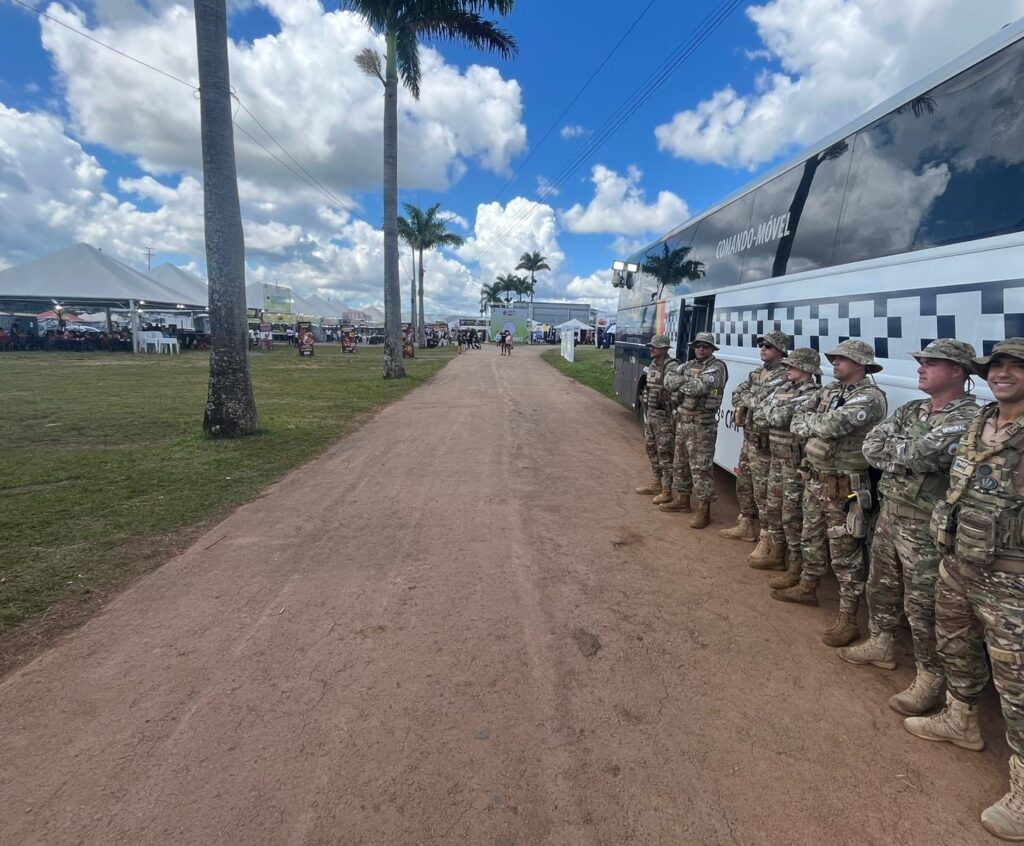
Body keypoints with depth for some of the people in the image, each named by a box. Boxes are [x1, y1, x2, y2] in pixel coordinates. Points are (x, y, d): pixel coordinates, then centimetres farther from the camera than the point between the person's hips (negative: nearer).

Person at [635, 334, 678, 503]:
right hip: (651, 413, 10)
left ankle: (667, 492, 3)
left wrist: (673, 419, -23)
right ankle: (655, 484, 32)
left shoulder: (671, 367, -17)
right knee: (651, 449, 18)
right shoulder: (653, 365, 12)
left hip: (663, 416, -10)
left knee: (665, 453, -4)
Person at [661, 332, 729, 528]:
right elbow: (669, 379, 2)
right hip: (682, 421, 8)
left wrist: (681, 383, -8)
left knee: (700, 467, -6)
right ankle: (681, 499, 32)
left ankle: (704, 510, 0)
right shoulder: (689, 365, 14)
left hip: (702, 425, -8)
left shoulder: (717, 367, -10)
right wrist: (688, 380, -14)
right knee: (679, 462, 17)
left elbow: (700, 386, -24)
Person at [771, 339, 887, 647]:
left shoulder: (870, 397, -18)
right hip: (814, 478, 8)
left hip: (843, 486, -8)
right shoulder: (830, 390, 9)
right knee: (811, 538, 22)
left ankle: (848, 618, 11)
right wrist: (816, 426, -15)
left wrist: (810, 421, -10)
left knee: (845, 553, 0)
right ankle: (807, 588, 41)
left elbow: (830, 425, -30)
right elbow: (796, 421, 5)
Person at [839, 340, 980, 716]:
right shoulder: (910, 410, 7)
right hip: (890, 512, 8)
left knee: (924, 605, 3)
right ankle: (881, 644, 39)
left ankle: (932, 678, 19)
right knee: (880, 586, 20)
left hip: (926, 525, -8)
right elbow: (870, 447, -2)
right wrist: (908, 455, -18)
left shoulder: (968, 418, -17)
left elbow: (922, 455, -30)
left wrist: (892, 446, -11)